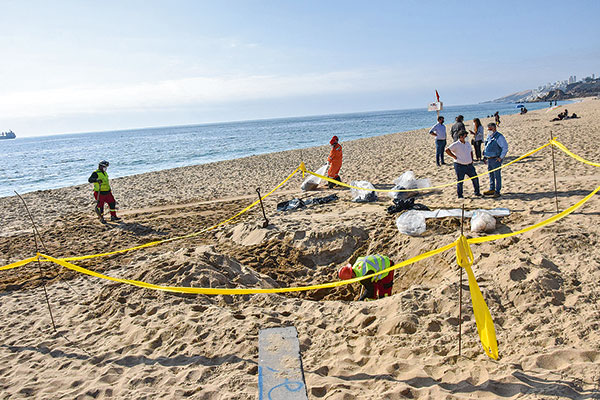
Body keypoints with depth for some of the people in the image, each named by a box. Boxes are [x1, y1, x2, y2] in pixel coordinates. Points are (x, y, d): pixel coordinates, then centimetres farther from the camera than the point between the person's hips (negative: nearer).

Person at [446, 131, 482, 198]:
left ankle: (477, 192, 21)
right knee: (460, 181, 1)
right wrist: (455, 157, -16)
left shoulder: (467, 143, 12)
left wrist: (471, 160, 15)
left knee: (475, 178, 6)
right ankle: (460, 195, 14)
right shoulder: (456, 144, -11)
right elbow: (447, 150, -19)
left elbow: (471, 152, 28)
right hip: (460, 166, -6)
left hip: (469, 165, 6)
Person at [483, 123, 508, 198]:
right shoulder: (489, 136, 14)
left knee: (497, 175, -3)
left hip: (496, 160, -8)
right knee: (491, 175, 16)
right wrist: (484, 156, 17)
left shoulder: (499, 137, -12)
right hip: (489, 159, 8)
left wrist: (501, 157, -15)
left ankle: (497, 192, 2)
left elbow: (505, 147, -14)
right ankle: (492, 189, 27)